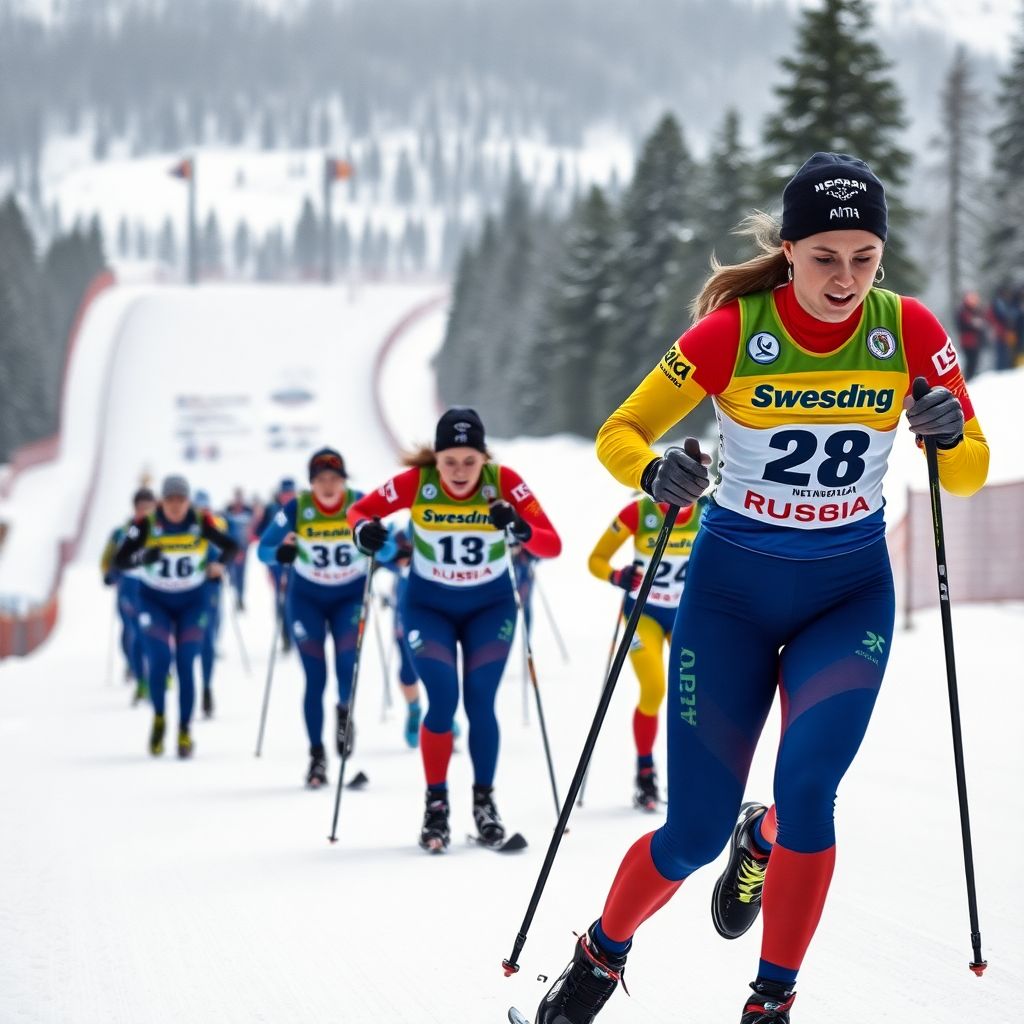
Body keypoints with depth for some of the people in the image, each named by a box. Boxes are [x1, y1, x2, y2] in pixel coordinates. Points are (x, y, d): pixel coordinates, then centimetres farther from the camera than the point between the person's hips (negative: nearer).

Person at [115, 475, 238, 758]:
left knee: (186, 666, -7)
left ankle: (185, 732, 4)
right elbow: (119, 560, -14)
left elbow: (230, 546, 0)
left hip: (192, 602, 1)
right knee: (159, 659, -17)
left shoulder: (201, 523, -13)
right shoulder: (146, 525, -16)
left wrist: (219, 563, -21)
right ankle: (158, 719, 6)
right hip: (155, 600, -1)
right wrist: (142, 557, -34)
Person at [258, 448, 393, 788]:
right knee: (315, 677, -3)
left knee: (348, 663, -16)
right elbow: (264, 548, -12)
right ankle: (317, 754, 9)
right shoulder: (295, 509, -16)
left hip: (350, 596, 0)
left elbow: (385, 549, -10)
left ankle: (344, 711, 19)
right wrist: (280, 553, -35)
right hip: (307, 598, 0)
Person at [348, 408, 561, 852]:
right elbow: (361, 508, -7)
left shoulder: (504, 483, -21)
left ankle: (484, 801, 12)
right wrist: (365, 529, -30)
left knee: (480, 703, -6)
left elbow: (553, 545, -23)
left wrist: (521, 530, -44)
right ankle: (436, 805, 1)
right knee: (442, 700, -13)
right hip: (429, 606, 0)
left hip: (491, 606, 0)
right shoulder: (416, 482, -21)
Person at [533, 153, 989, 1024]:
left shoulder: (908, 330, -10)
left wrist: (949, 435, -26)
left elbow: (969, 475, -4)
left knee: (805, 790, -21)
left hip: (850, 594, 1)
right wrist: (656, 474, -32)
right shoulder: (732, 332, -16)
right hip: (731, 591, -1)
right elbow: (618, 435, -10)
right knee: (694, 833, -2)